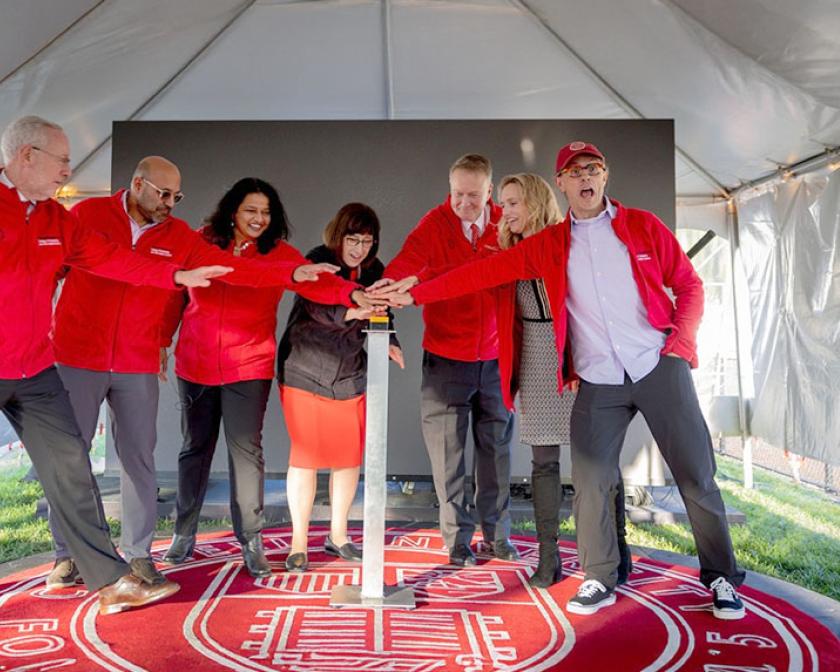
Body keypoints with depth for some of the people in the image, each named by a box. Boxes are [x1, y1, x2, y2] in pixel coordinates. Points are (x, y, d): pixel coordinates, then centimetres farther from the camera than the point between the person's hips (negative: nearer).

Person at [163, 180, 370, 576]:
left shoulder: (279, 254, -3)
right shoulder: (201, 243, 2)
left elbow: (314, 283, -20)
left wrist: (353, 293, -38)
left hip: (249, 368, -2)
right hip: (194, 365, 2)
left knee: (246, 450, -5)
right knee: (194, 447, 12)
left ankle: (251, 542, 8)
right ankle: (183, 535, 29)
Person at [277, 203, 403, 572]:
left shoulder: (374, 271, 4)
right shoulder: (317, 262, -10)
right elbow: (315, 307, -28)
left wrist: (388, 342, -12)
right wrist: (349, 311, -47)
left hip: (352, 377, 5)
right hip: (305, 372, -4)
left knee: (350, 457, 6)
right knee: (305, 456, -1)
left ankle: (338, 535, 24)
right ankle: (299, 543, 13)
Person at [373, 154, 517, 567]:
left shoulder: (505, 224, 3)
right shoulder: (435, 223, -6)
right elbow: (406, 262, -23)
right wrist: (386, 290, -41)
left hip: (495, 356, 3)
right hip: (446, 356, -2)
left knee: (496, 446, 12)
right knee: (447, 450, 3)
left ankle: (497, 534, 28)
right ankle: (458, 537, 18)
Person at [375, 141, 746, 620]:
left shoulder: (642, 225, 5)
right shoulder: (548, 245, 7)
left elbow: (689, 284, 8)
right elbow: (485, 272, 3)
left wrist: (682, 339, -6)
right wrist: (415, 294, -2)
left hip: (660, 367, -1)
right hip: (599, 382, 1)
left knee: (697, 477, 3)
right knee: (591, 483, -1)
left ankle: (721, 579, 21)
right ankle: (600, 581, 18)